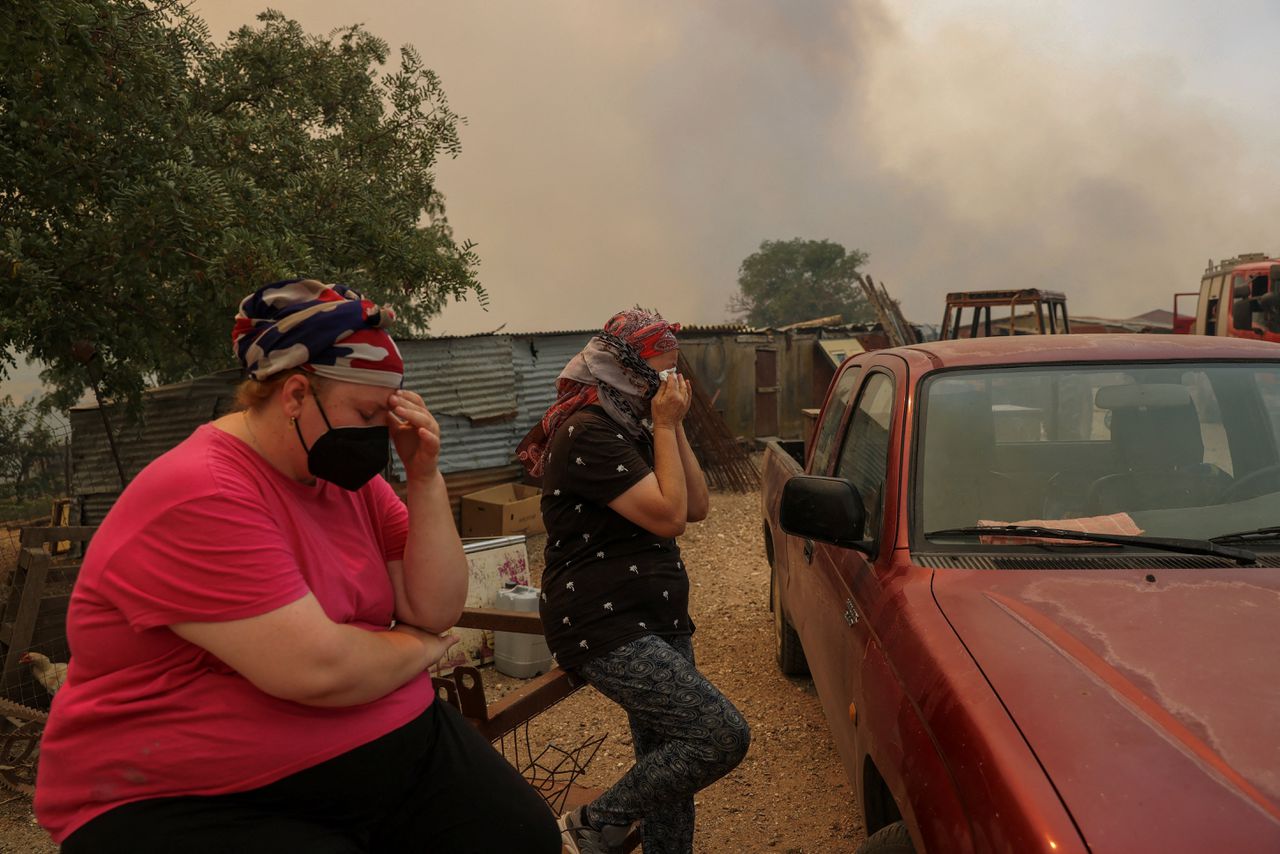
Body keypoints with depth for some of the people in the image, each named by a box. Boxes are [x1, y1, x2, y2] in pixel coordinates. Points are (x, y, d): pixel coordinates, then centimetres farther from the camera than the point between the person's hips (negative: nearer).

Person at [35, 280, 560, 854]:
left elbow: (435, 612, 1)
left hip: (386, 743, 7)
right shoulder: (200, 499, -22)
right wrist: (419, 648, -8)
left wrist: (424, 478, -10)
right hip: (198, 803, -6)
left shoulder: (349, 474, 4)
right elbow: (318, 669, -29)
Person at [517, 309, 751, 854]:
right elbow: (669, 516, -20)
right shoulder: (589, 435, -17)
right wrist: (664, 426, -12)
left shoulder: (630, 428, 14)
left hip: (656, 621, 10)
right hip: (605, 630, -10)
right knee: (723, 735, -15)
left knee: (667, 762, 14)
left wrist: (674, 427, 3)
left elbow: (696, 507, 10)